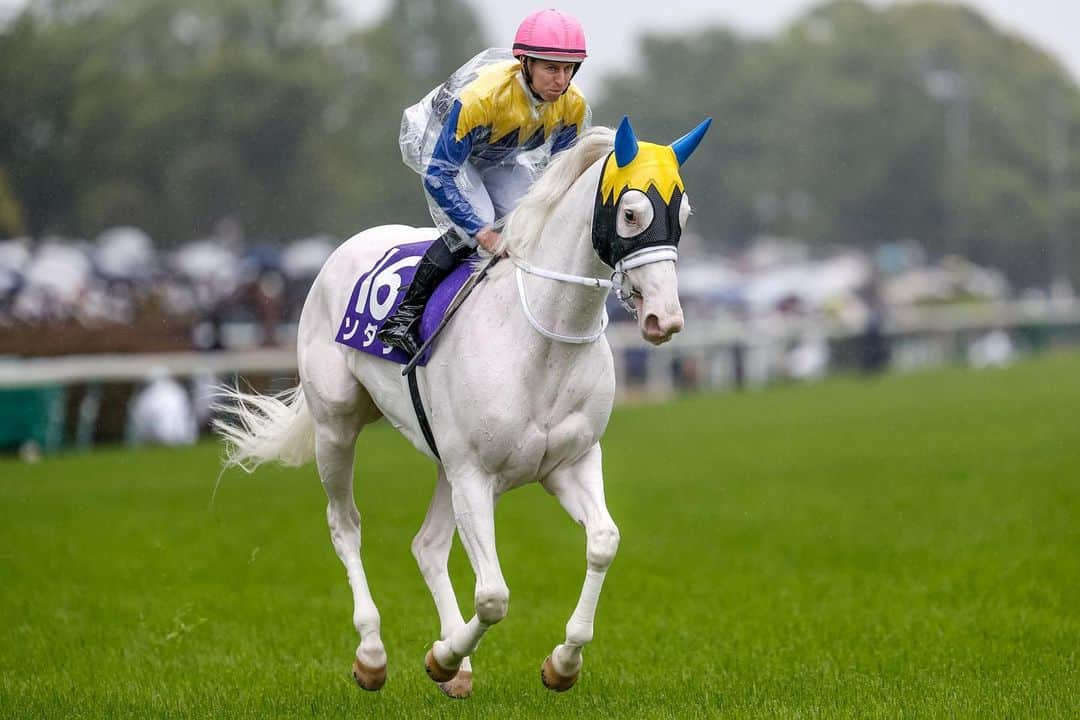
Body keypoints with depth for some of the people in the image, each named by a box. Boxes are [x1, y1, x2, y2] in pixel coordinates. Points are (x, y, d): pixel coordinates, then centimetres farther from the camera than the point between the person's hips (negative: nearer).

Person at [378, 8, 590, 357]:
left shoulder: (573, 106, -23)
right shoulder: (480, 98, -41)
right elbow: (438, 175, -36)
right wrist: (483, 232, -39)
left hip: (499, 159, 6)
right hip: (438, 143, -6)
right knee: (468, 229, -27)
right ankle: (404, 315, -19)